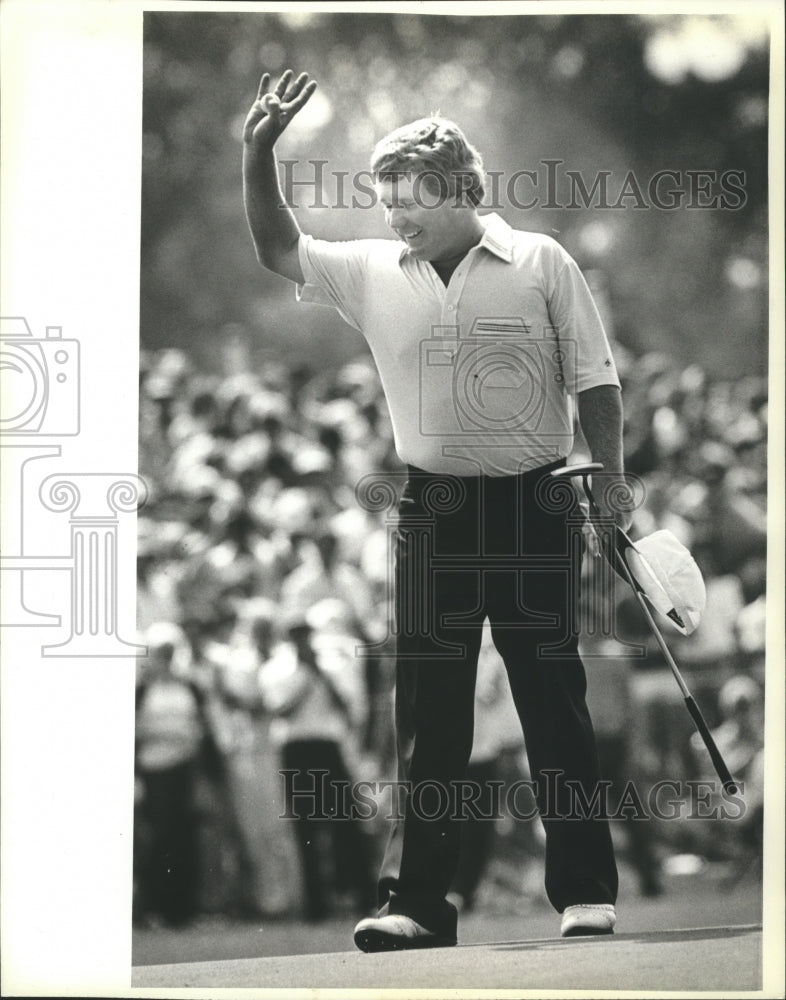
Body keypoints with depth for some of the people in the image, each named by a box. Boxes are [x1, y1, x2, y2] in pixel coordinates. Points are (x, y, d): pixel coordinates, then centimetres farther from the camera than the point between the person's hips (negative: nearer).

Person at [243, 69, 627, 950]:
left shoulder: (540, 264, -1)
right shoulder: (374, 274, 7)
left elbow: (593, 379, 1)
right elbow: (278, 251, 2)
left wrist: (609, 477, -6)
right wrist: (258, 154, -10)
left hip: (532, 505, -3)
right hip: (433, 509, 3)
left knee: (553, 699, 0)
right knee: (428, 711, 1)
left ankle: (586, 892, 5)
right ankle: (416, 901, 2)